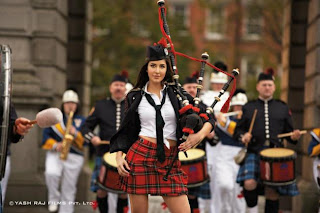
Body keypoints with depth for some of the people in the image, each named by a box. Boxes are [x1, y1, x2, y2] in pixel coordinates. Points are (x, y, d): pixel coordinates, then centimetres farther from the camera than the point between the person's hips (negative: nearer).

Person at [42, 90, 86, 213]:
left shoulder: (82, 121, 9)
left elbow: (86, 140, -1)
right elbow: (46, 137, 5)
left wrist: (75, 133, -19)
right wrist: (55, 145, -14)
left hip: (74, 157, 0)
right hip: (55, 154, 0)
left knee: (69, 189, 2)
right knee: (51, 173, -30)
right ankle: (54, 200, -8)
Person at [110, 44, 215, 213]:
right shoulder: (135, 96, 8)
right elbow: (125, 130, 13)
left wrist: (200, 135, -15)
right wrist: (119, 156, 0)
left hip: (169, 161, 1)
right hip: (140, 155, 0)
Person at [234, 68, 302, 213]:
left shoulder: (282, 108, 14)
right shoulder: (248, 108, 12)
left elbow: (288, 132, 15)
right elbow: (238, 131, 11)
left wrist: (294, 137, -7)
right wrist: (243, 137, -12)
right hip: (254, 153, -1)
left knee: (272, 191, 0)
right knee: (249, 184, -23)